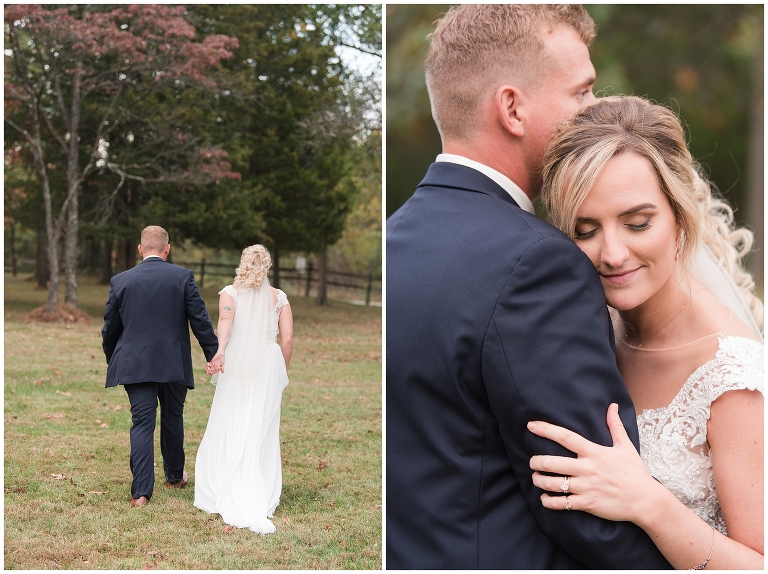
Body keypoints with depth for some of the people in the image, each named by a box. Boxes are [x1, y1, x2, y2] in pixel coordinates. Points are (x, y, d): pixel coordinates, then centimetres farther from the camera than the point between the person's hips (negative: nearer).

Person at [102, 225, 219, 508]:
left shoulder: (120, 281, 1)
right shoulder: (183, 277, -3)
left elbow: (110, 328, 8)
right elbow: (200, 321, -5)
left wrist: (112, 362, 22)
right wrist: (214, 355, 2)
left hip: (135, 365, 0)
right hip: (174, 365, 0)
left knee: (142, 424, 0)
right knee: (172, 419, 18)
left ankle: (141, 492, -9)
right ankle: (175, 476, 36)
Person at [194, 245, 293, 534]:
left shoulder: (230, 292, 5)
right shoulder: (279, 297, 9)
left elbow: (225, 320, -15)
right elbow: (288, 339, 2)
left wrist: (219, 353, -30)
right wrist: (282, 371, 16)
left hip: (237, 365, -1)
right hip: (268, 364, 1)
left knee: (229, 430, 5)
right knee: (261, 433, 5)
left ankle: (226, 497, 3)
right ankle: (260, 499, 4)